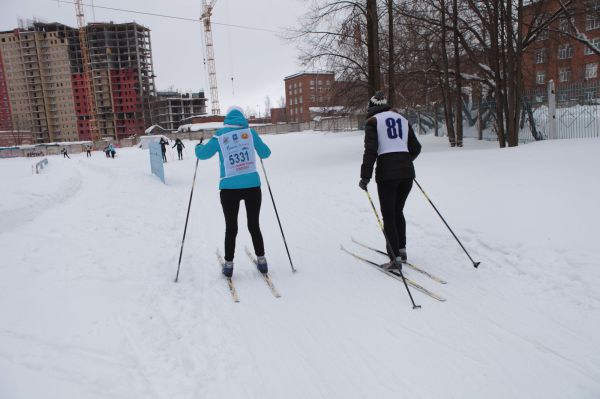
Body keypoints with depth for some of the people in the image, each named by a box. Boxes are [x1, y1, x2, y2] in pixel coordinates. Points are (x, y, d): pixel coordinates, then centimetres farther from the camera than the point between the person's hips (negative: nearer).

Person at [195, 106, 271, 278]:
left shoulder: (220, 136, 1)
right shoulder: (250, 132, 3)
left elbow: (203, 154, 7)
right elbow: (265, 153, 10)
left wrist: (198, 147, 30)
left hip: (229, 188, -1)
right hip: (253, 186, 1)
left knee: (231, 228, 12)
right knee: (254, 225, 15)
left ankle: (228, 265, 18)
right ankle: (261, 261, 20)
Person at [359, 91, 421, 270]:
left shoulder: (373, 121, 2)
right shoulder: (403, 119, 17)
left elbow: (370, 151, -10)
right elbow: (416, 148, 17)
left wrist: (365, 177, -7)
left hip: (387, 173, -5)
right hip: (407, 171, 5)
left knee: (388, 216, 2)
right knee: (398, 211, 21)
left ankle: (396, 258, 1)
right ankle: (402, 249, 26)